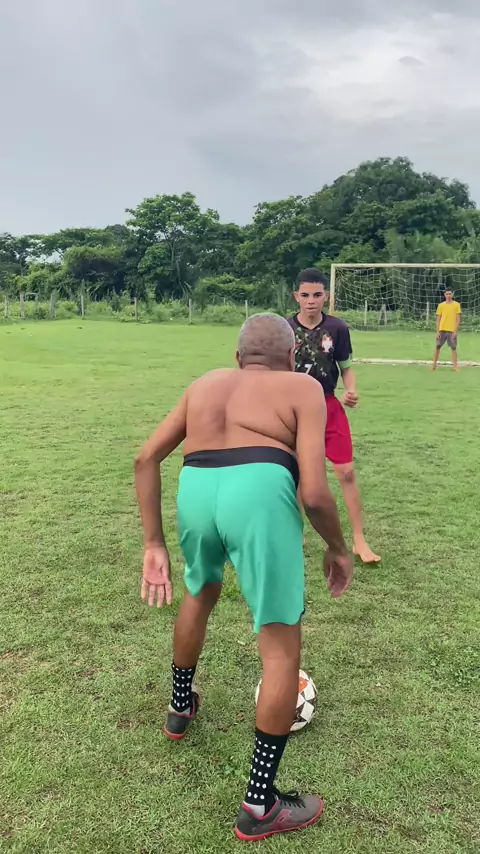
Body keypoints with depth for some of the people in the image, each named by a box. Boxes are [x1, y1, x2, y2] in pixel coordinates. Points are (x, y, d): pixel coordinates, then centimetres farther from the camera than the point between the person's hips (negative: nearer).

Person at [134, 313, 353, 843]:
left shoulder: (205, 384, 27)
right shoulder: (303, 387, 14)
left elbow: (146, 459, 19)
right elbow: (314, 493, 0)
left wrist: (153, 545, 20)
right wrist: (338, 548, 18)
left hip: (194, 490, 5)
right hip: (259, 492, -5)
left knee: (200, 595, 35)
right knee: (282, 650, 12)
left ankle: (180, 709, 56)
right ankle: (259, 808, 23)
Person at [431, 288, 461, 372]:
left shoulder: (457, 305, 2)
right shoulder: (441, 305, 6)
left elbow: (458, 319, 0)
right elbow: (438, 319, 6)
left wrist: (456, 331, -8)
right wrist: (438, 332, -2)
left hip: (452, 331, -2)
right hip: (442, 330, 2)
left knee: (454, 348, -1)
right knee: (437, 347, 2)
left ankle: (455, 366, 4)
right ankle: (434, 365, 11)